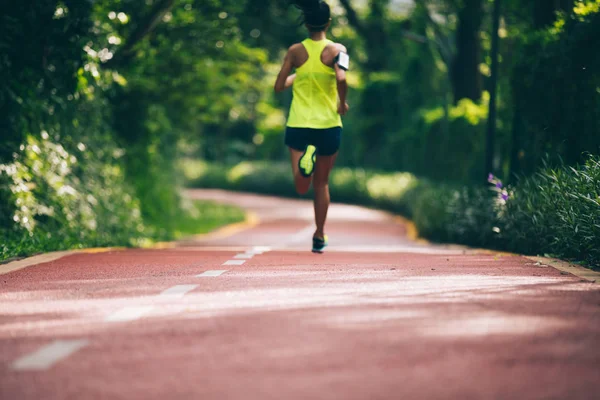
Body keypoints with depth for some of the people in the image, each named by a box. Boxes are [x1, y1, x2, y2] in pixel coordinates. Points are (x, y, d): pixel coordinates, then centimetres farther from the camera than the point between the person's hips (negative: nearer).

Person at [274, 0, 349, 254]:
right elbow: (341, 78, -24)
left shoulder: (295, 51, 1)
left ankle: (306, 157, -36)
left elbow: (279, 87, 2)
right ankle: (319, 237, 24)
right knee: (321, 183, 18)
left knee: (301, 187, -5)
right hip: (329, 126, 0)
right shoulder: (337, 50, -6)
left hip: (298, 125, 0)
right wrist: (343, 103, -7)